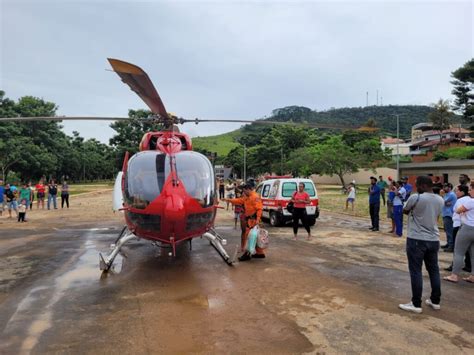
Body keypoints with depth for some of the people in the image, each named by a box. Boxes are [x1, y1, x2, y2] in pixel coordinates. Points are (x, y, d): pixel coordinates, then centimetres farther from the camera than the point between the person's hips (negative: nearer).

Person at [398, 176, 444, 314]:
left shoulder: (415, 198, -15)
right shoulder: (440, 200, 5)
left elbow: (405, 211, 1)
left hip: (416, 240, -6)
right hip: (434, 240, 7)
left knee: (416, 272, 0)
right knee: (434, 270, 16)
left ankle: (416, 304, 5)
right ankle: (435, 301, 27)